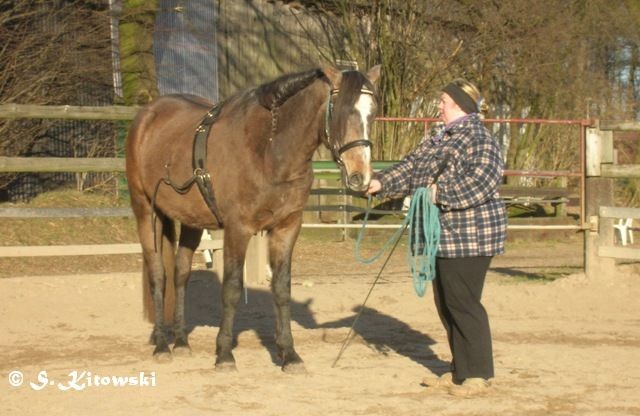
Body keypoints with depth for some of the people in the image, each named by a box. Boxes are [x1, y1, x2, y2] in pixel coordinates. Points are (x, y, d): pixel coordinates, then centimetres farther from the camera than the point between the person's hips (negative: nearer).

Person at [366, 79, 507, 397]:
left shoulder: (478, 139, -14)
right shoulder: (440, 139, 16)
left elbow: (485, 179, -26)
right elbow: (411, 167, 17)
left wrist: (441, 193, -26)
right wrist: (382, 183, 3)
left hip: (469, 236, -10)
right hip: (442, 235, 10)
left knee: (463, 304, -6)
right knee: (446, 304, 13)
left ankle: (478, 374, 3)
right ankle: (460, 370, 23)